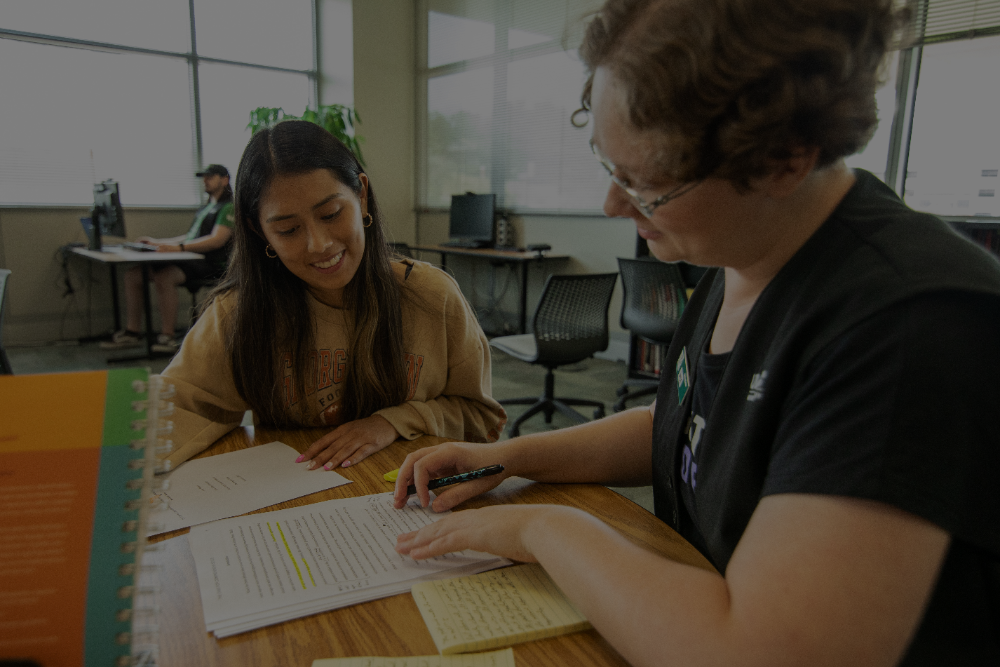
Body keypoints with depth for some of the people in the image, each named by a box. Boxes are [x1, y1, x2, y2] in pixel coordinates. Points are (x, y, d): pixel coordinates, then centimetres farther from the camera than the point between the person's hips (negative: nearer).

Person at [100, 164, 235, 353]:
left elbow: (217, 240, -20)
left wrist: (179, 247, -30)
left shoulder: (229, 207, -4)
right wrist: (156, 242, 25)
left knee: (163, 277, -34)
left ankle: (167, 337, -25)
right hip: (189, 259, 9)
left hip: (211, 264, -9)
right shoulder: (206, 208, 28)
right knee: (133, 274, -3)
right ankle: (132, 332, 1)